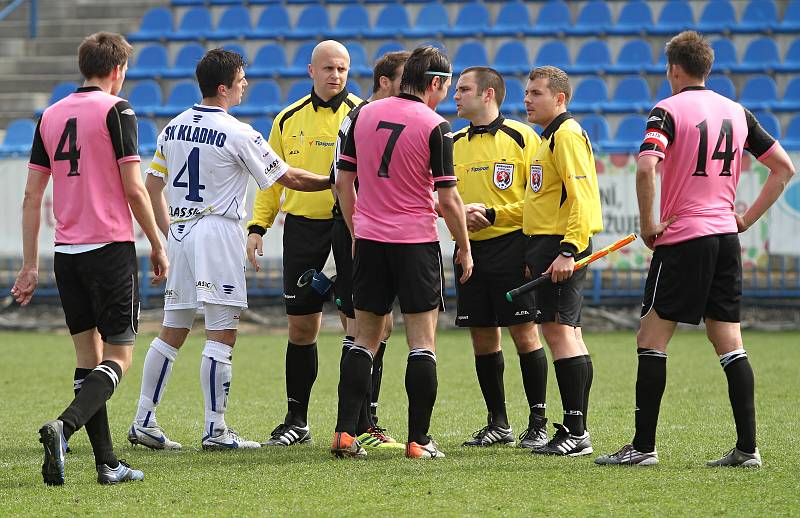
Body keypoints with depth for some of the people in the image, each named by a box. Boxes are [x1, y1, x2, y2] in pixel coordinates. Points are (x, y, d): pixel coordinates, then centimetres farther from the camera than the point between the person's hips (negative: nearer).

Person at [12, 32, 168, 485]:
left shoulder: (51, 115, 10)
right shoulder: (116, 110, -7)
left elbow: (32, 195, 9)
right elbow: (133, 188, -12)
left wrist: (31, 265, 13)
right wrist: (158, 246, -1)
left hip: (67, 252, 6)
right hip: (111, 247, -6)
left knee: (89, 356, 10)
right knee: (119, 356, -1)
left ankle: (107, 463, 7)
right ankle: (65, 427, -25)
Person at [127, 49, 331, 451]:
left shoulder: (174, 128, 10)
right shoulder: (238, 134, -10)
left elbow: (152, 186, 14)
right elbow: (289, 178, -3)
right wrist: (333, 181, 10)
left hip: (179, 233, 7)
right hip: (218, 233, -7)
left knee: (171, 332, 11)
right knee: (221, 335, -5)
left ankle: (144, 422, 9)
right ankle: (215, 430, -6)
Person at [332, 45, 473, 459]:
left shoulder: (365, 115, 5)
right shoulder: (434, 127, -10)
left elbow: (343, 181, 8)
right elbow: (448, 198, -10)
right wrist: (464, 247, 2)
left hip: (369, 239, 4)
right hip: (416, 243, -4)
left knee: (365, 339, 11)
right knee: (422, 343, 2)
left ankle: (345, 433, 2)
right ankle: (418, 440, -2)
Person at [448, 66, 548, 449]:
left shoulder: (521, 137, -4)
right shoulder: (455, 144, 13)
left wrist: (491, 214, -15)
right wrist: (460, 213, -6)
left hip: (511, 245, -6)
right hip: (469, 250, 6)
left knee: (524, 332, -6)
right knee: (482, 337, 6)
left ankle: (538, 424, 0)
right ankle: (498, 424, 16)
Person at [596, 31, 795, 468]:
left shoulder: (668, 110, -7)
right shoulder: (737, 112, 11)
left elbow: (646, 167, -23)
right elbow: (783, 167, 14)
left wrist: (648, 224, -12)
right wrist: (747, 218, 15)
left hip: (682, 238, -6)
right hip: (726, 237, 6)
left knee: (651, 339, 0)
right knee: (729, 343, 7)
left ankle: (643, 446, -3)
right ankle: (747, 448, 3)